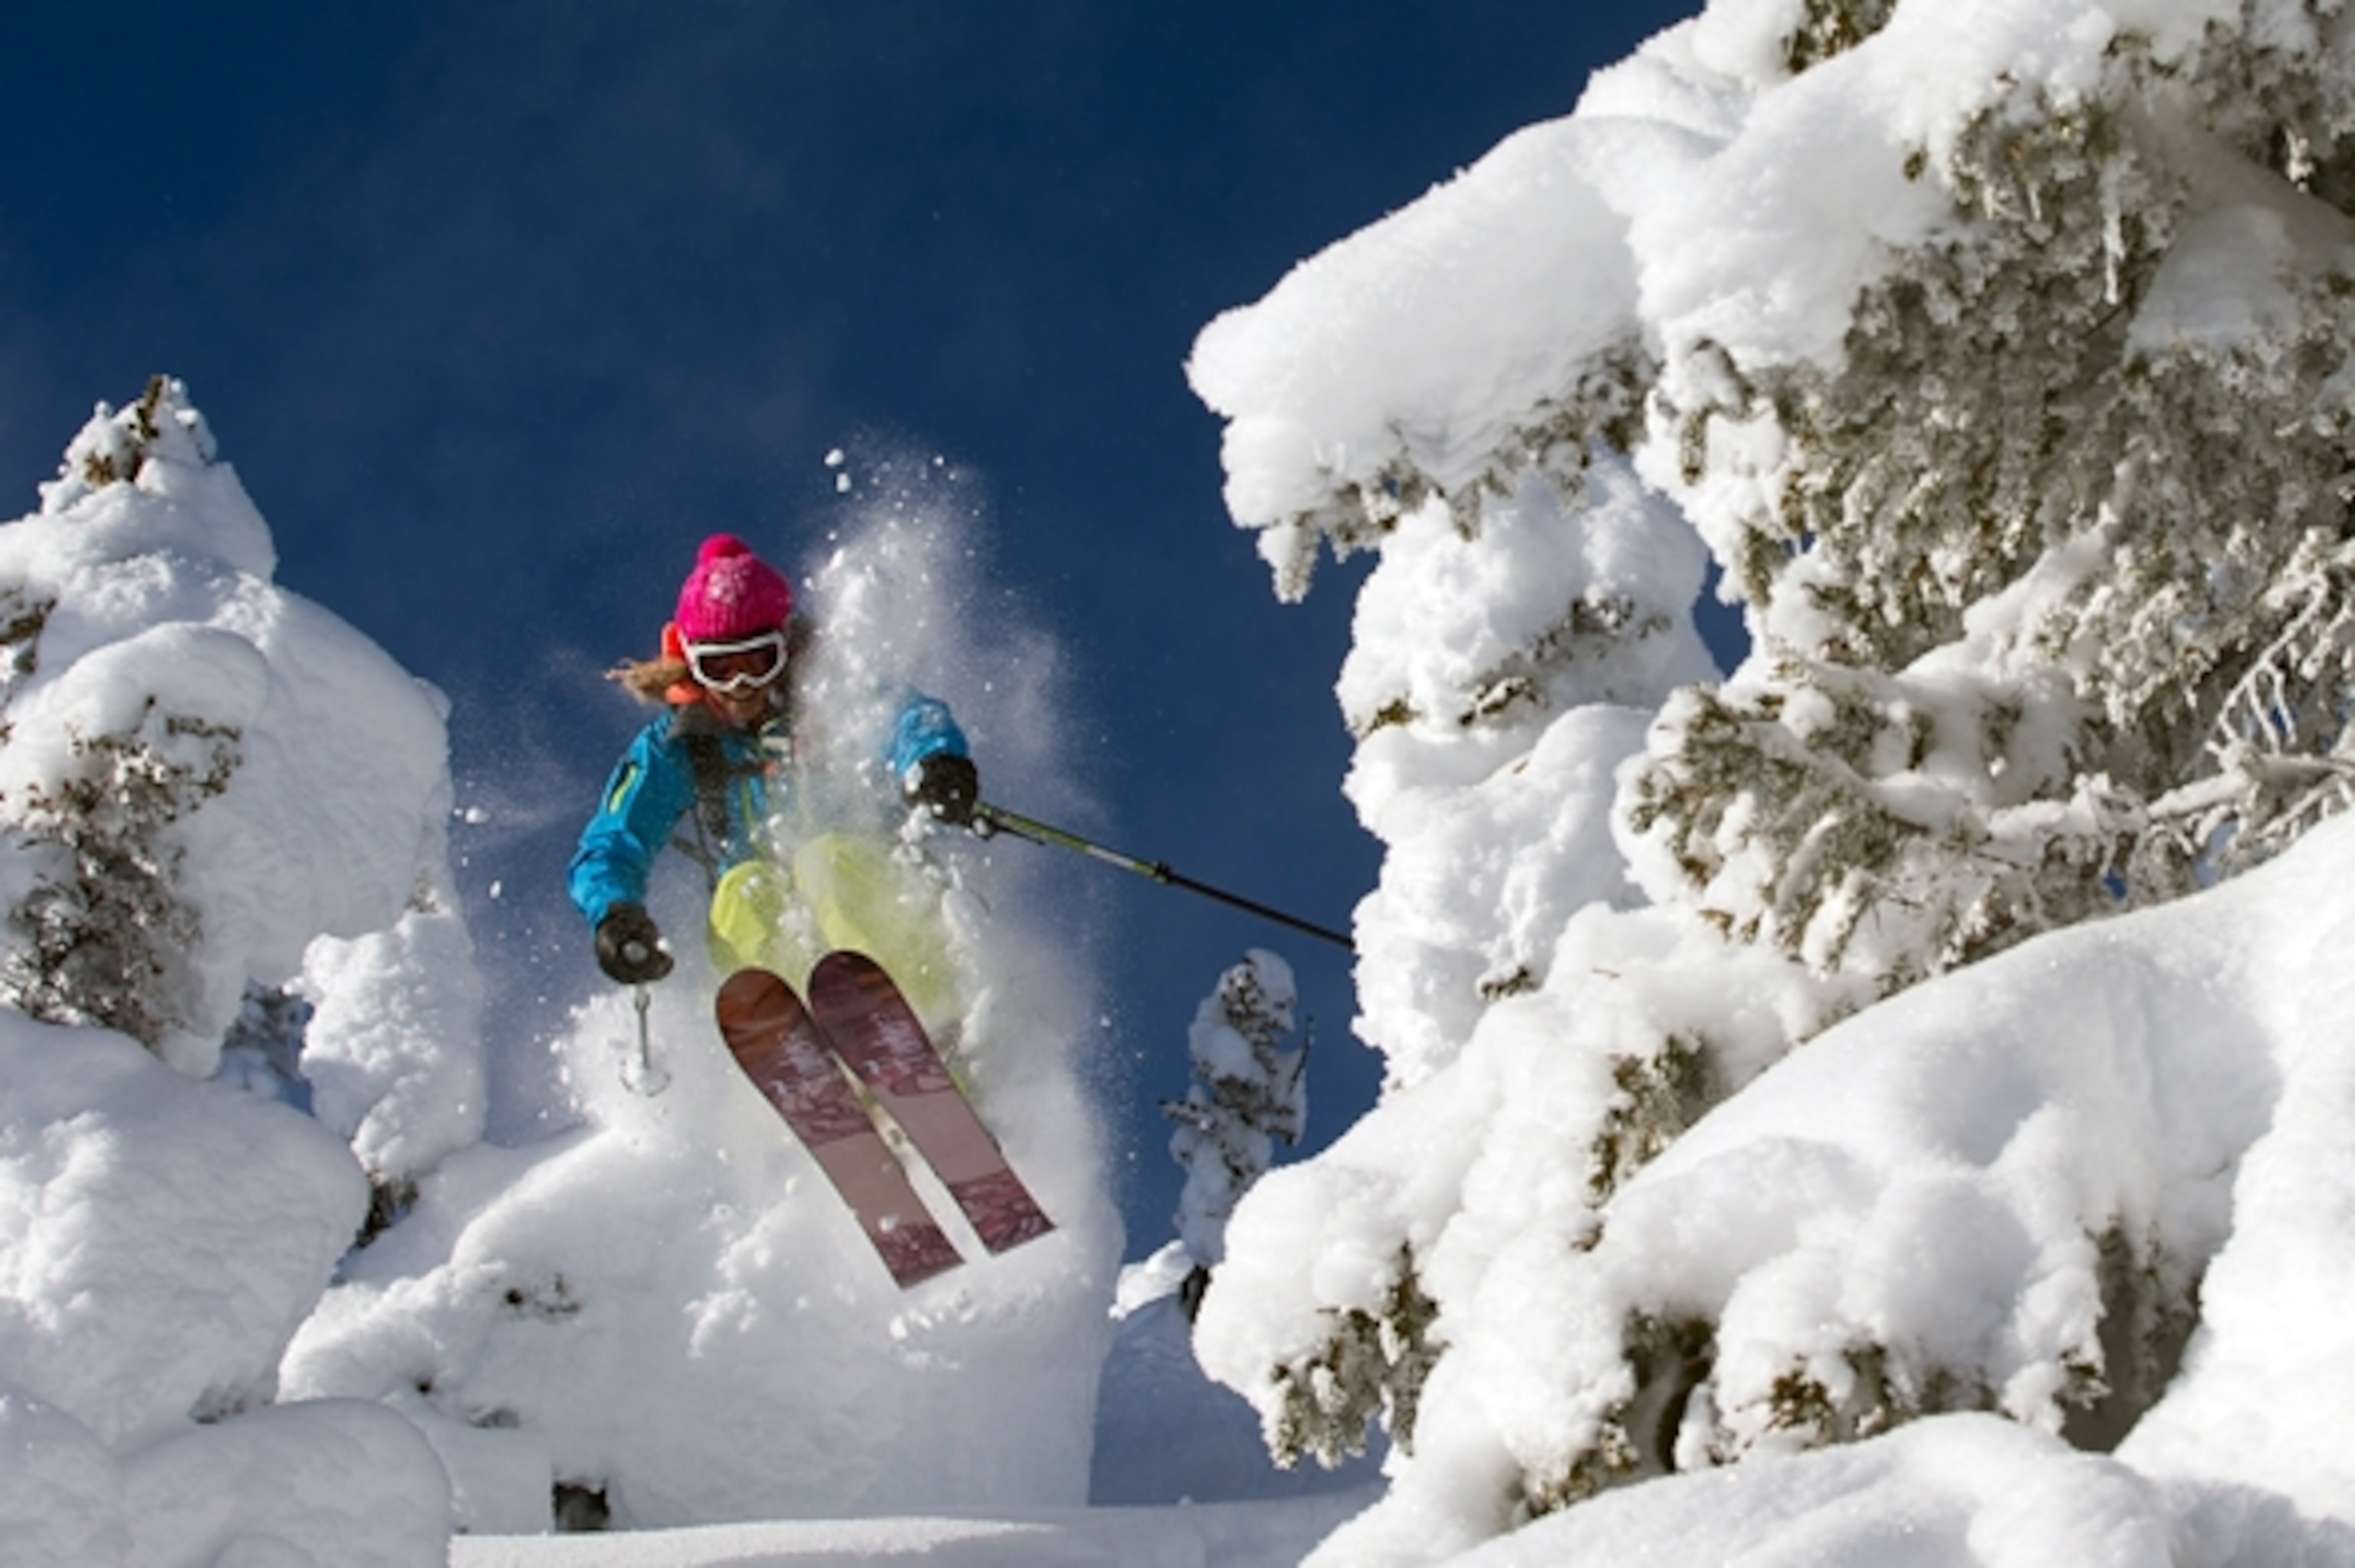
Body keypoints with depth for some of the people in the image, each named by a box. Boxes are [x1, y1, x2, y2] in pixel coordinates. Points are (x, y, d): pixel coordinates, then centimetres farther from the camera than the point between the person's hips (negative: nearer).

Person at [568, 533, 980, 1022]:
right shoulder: (674, 749, 6)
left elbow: (908, 715, -20)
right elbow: (606, 851, 0)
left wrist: (935, 758, -46)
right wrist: (616, 915, -25)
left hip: (868, 902, -1)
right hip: (771, 937, 1)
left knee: (830, 857, -31)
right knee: (745, 889, -28)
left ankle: (940, 1026, -44)